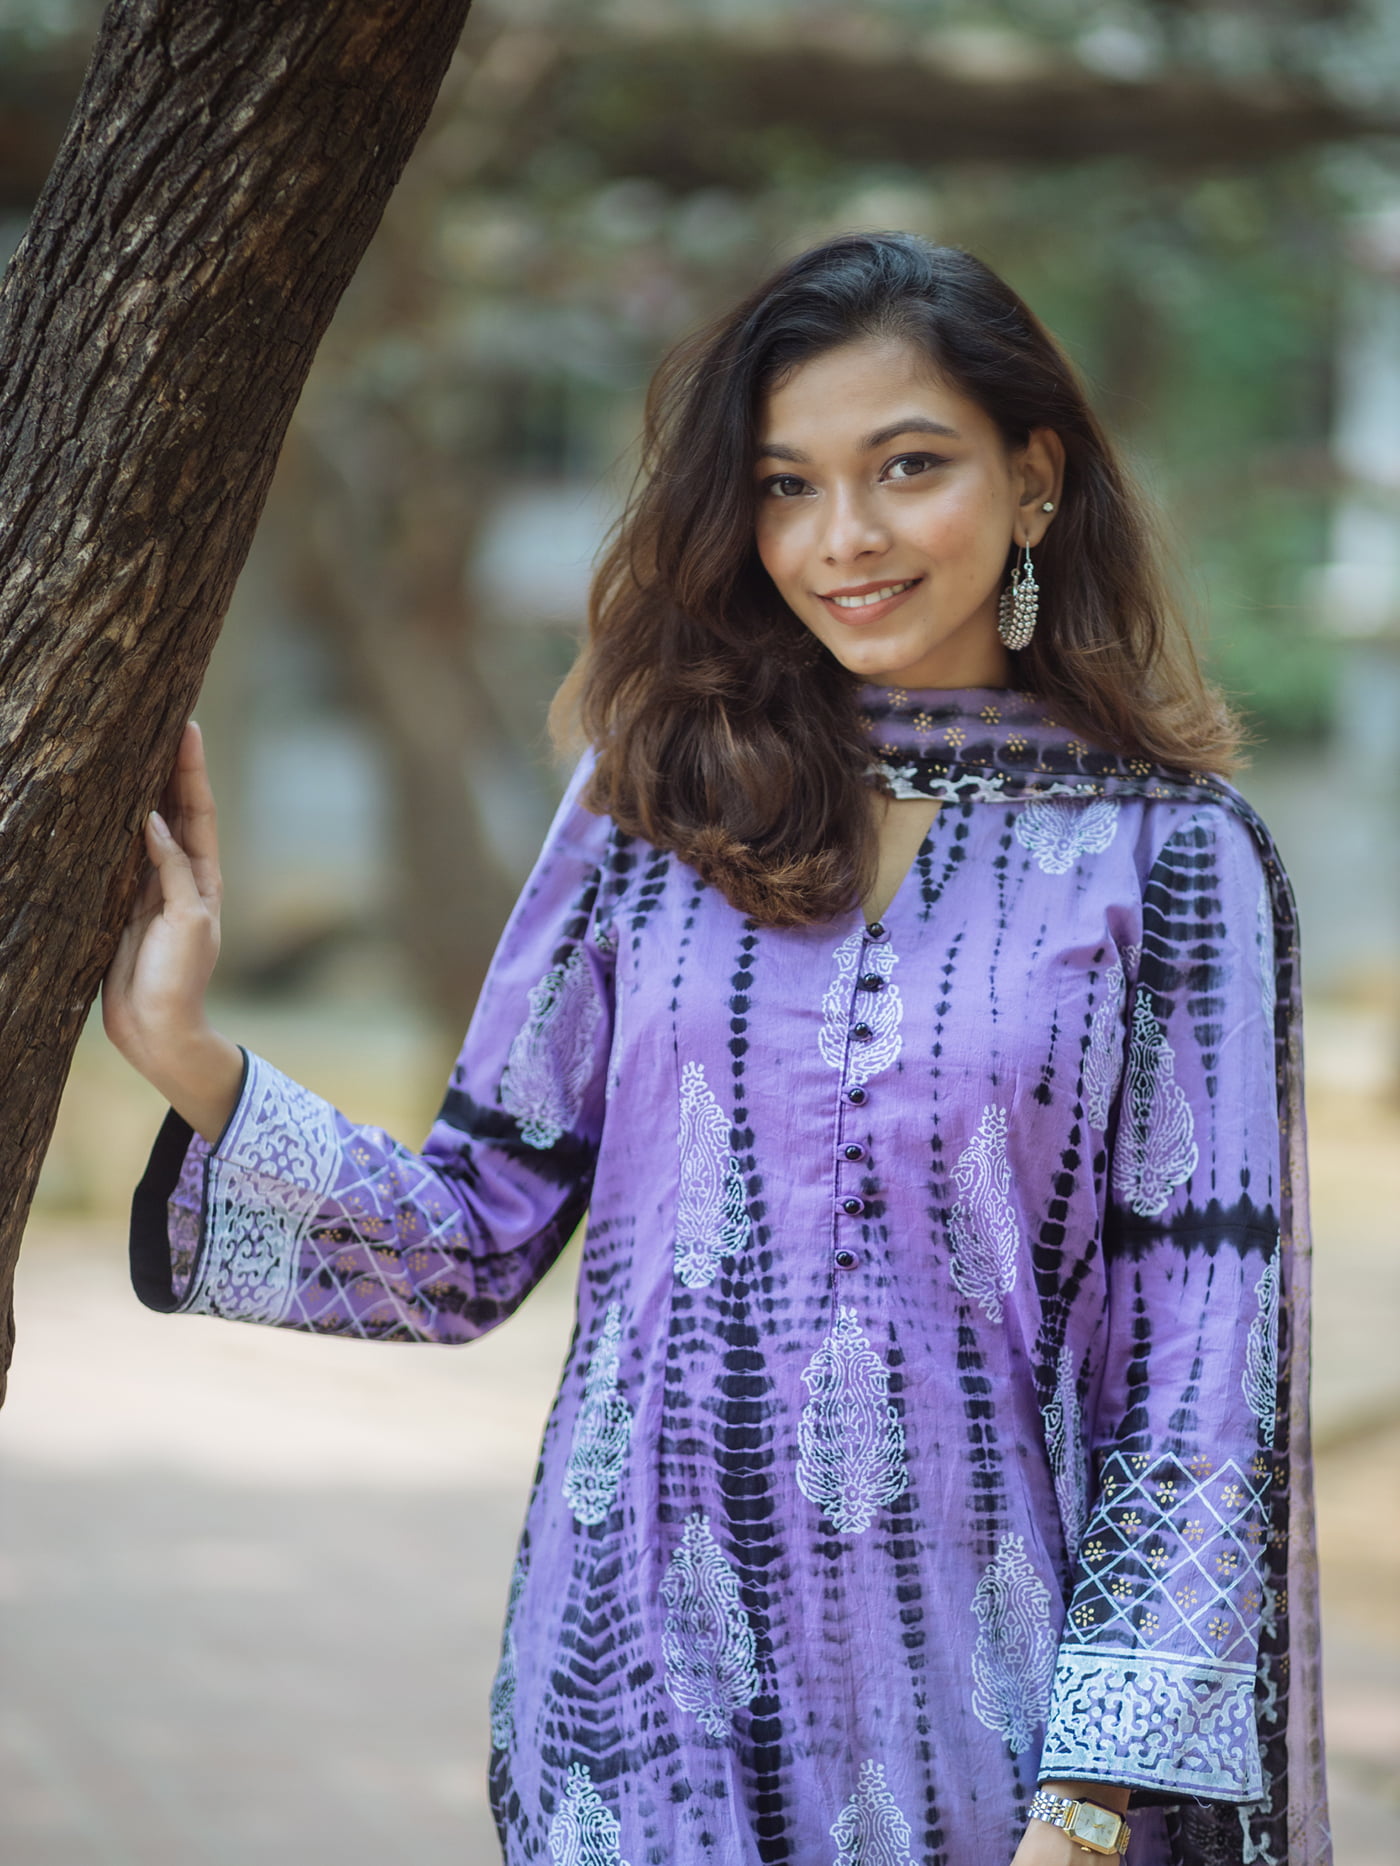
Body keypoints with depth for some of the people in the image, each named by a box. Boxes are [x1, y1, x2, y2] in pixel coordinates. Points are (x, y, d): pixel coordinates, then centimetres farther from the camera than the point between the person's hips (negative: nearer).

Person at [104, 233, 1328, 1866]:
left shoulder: (1170, 857, -2)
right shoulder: (654, 804, 5)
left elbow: (1196, 1358, -4)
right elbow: (474, 1241, 6)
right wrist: (188, 1060, -7)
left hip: (969, 1710, -1)